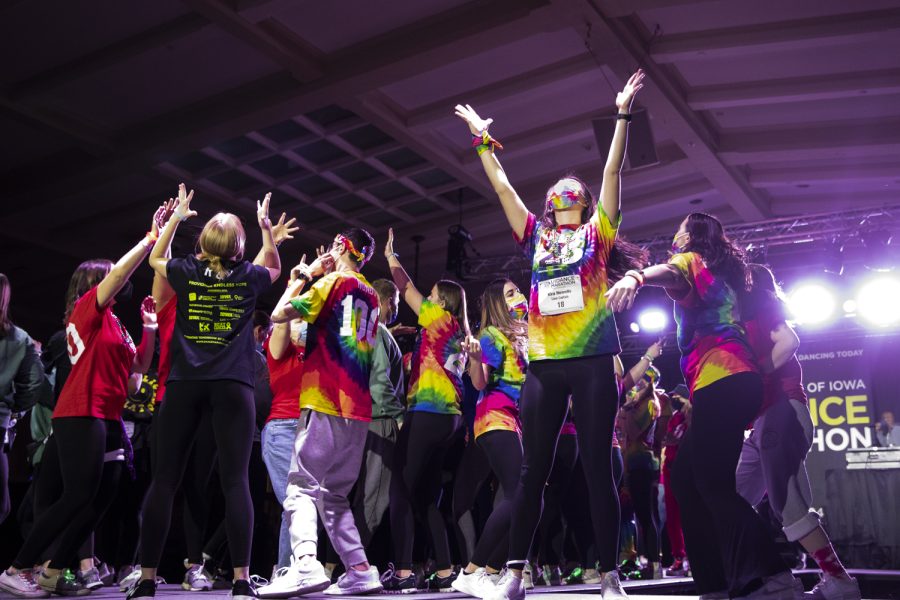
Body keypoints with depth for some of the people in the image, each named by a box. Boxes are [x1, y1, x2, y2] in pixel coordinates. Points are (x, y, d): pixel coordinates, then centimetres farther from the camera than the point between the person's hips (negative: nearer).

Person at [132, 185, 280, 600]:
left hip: (184, 382, 1)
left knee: (164, 479, 3)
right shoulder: (248, 277, 7)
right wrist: (266, 227, 33)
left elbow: (155, 258, 32)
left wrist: (176, 217, 36)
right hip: (232, 384, -1)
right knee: (235, 480, -5)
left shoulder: (186, 272, 8)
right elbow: (275, 267, 31)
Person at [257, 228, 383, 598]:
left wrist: (302, 277, 10)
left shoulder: (333, 281, -2)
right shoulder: (370, 296, 19)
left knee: (302, 486, -11)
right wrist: (308, 279, 28)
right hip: (357, 408, 7)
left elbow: (279, 314, -5)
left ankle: (305, 566, -27)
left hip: (325, 403, -7)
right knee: (335, 495, 14)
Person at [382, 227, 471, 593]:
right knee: (427, 495, 11)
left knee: (401, 491, -9)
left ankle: (403, 572, -14)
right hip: (447, 416, 9)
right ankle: (444, 573, 9)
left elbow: (406, 289, 5)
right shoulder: (458, 334, 20)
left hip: (427, 415, -9)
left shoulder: (440, 319, 0)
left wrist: (391, 257, 17)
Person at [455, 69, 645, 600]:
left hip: (592, 360, -3)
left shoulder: (597, 231, 12)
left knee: (598, 467, -1)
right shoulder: (536, 235, 18)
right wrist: (482, 141, 23)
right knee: (534, 470, 4)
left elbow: (613, 170, 6)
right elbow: (502, 185, 21)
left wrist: (623, 114, 4)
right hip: (543, 363, 3)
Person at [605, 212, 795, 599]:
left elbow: (669, 271, -20)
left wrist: (634, 277, -40)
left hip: (721, 380, -9)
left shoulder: (692, 260, 6)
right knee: (686, 479, 9)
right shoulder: (719, 275, 31)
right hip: (734, 380, 9)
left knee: (713, 483, -15)